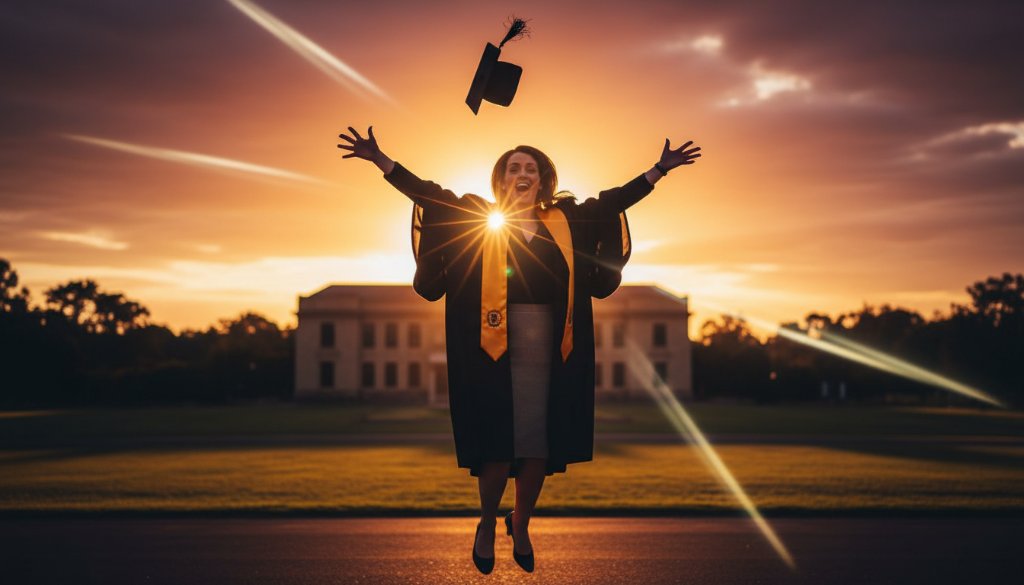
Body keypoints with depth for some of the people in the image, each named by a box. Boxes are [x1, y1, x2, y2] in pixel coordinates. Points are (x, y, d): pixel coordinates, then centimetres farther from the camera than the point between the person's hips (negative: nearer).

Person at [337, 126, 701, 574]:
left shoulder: (567, 221, 12)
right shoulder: (479, 219, 6)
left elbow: (615, 200, 19)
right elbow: (427, 193, 2)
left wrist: (659, 169, 21)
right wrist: (380, 160, -4)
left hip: (547, 353, 3)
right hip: (494, 350, -2)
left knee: (541, 448, 3)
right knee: (496, 445, -4)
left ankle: (520, 525, 26)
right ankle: (487, 525, 21)